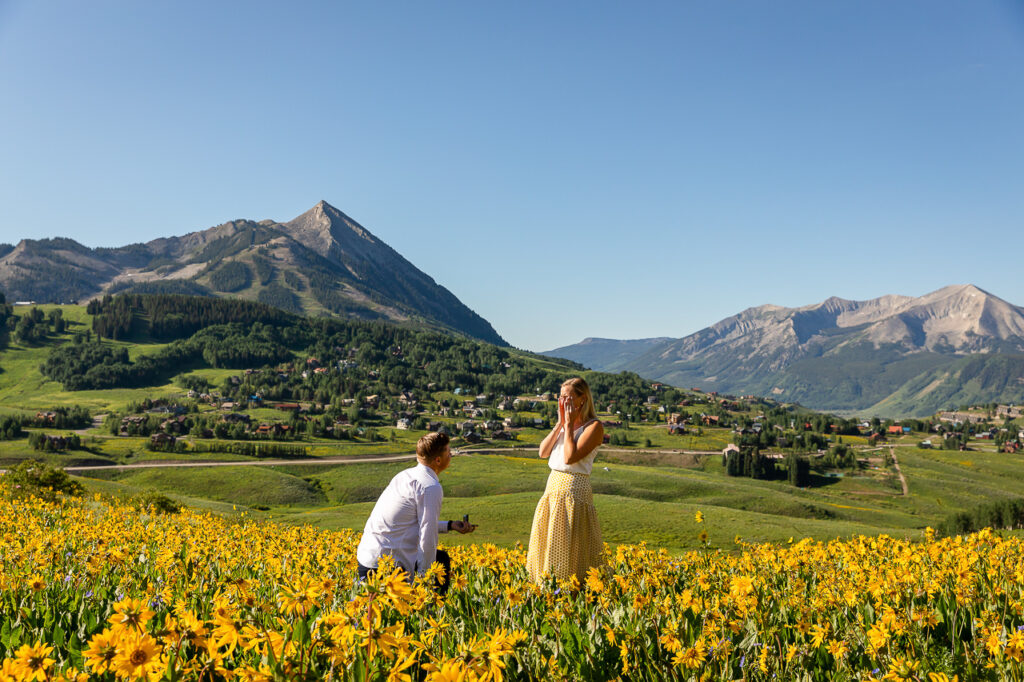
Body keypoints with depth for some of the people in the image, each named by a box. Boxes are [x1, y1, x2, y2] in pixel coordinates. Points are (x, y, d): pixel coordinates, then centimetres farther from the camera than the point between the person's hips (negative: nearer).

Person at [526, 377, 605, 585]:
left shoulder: (594, 426, -8)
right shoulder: (564, 423, 15)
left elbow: (571, 457, -19)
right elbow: (543, 452, 4)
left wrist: (569, 425, -11)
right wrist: (560, 423, 0)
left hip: (574, 489, -8)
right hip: (553, 486, 8)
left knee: (568, 548, -4)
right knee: (547, 544, 10)